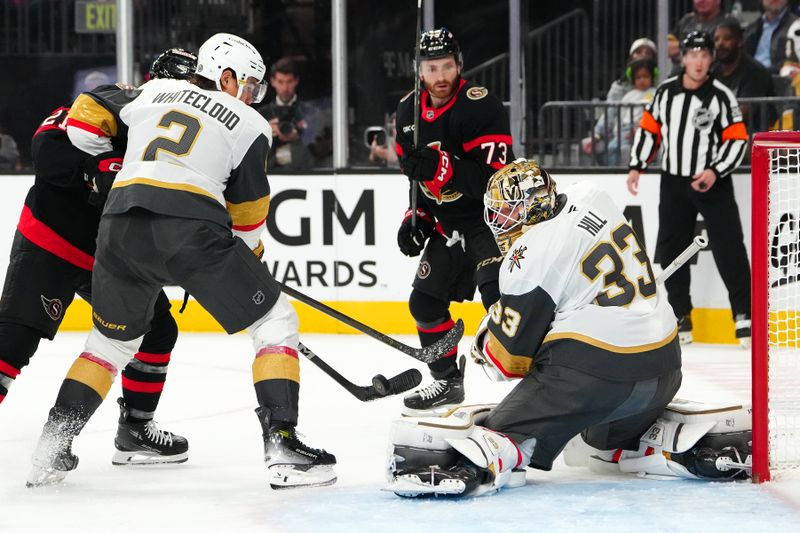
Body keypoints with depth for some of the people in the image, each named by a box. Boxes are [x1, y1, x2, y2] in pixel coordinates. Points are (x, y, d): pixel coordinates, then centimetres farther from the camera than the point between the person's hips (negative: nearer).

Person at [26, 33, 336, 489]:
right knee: (276, 322, 9)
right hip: (192, 229, -5)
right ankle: (281, 445, -5)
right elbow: (248, 214, 16)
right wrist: (253, 259, 34)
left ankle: (51, 450, 18)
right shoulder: (250, 125, 14)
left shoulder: (154, 92, 25)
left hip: (121, 229, 5)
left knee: (113, 339, 26)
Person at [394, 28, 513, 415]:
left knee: (498, 295, -25)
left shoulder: (481, 107, -22)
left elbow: (493, 178, -29)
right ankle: (447, 381, 28)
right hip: (448, 225, 8)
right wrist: (416, 216, 5)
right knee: (425, 301, 10)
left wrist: (441, 167, -38)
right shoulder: (408, 112, 2)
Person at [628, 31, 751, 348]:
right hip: (674, 183, 4)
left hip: (712, 183, -4)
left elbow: (737, 140, -9)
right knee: (670, 250, 5)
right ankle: (680, 318, 14)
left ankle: (744, 315, -5)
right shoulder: (665, 92, 3)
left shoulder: (721, 96, -8)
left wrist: (715, 171, -20)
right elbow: (649, 129, 13)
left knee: (729, 248, -10)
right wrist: (637, 166, 6)